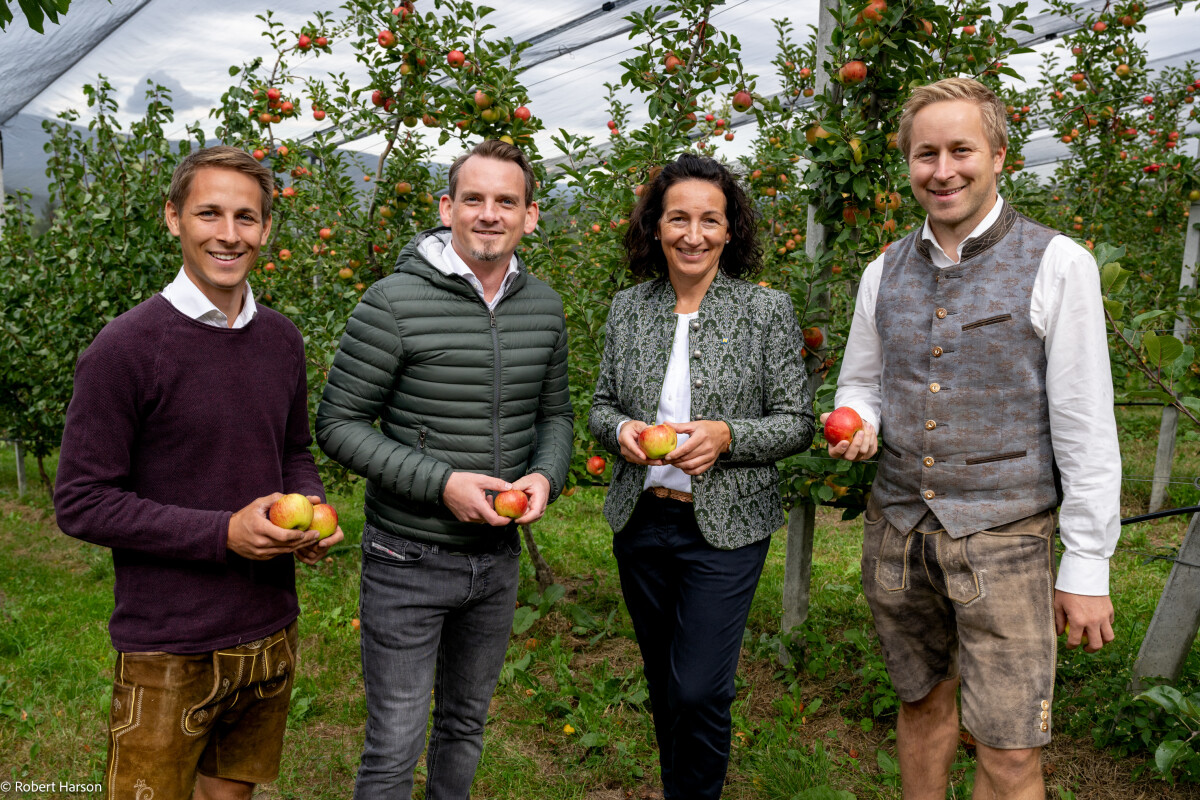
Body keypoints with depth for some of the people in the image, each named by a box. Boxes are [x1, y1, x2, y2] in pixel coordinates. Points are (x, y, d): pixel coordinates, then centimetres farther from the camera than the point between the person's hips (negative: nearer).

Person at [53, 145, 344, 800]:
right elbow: (80, 504, -13)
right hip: (168, 652, -5)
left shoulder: (281, 339, 4)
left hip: (270, 635, 6)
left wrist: (311, 507, -5)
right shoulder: (124, 348, -14)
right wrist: (222, 533, -21)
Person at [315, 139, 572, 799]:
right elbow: (338, 424, -13)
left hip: (498, 557, 5)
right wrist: (441, 482, -22)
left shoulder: (544, 306, 2)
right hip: (409, 560, -5)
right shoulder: (394, 303, -16)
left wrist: (546, 475, -9)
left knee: (465, 725, 23)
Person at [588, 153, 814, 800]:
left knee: (698, 691, -6)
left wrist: (726, 436, -21)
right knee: (662, 685, 17)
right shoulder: (627, 308, 3)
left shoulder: (768, 311, -6)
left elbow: (796, 423, -3)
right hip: (640, 521, 4)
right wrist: (621, 429, -11)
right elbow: (601, 405, 11)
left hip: (725, 527, -3)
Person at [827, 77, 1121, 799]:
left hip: (1004, 536, -4)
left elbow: (1086, 427, -8)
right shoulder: (884, 273, 7)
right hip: (897, 529, 4)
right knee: (923, 703, 18)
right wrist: (857, 425, -7)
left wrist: (1088, 566, -9)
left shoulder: (1057, 264, -7)